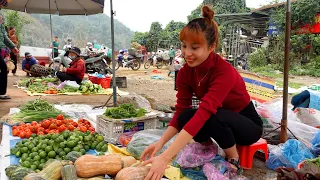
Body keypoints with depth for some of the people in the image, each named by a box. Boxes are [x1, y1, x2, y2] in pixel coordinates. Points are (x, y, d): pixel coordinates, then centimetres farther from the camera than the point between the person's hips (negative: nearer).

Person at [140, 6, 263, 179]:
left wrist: (165, 158, -51)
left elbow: (203, 113, -44)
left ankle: (234, 159, -8)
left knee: (214, 117, -36)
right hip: (218, 123, 5)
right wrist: (160, 143, -33)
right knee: (185, 117, -26)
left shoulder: (225, 72, -33)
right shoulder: (185, 72, -13)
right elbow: (181, 111, -14)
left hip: (248, 124, -4)